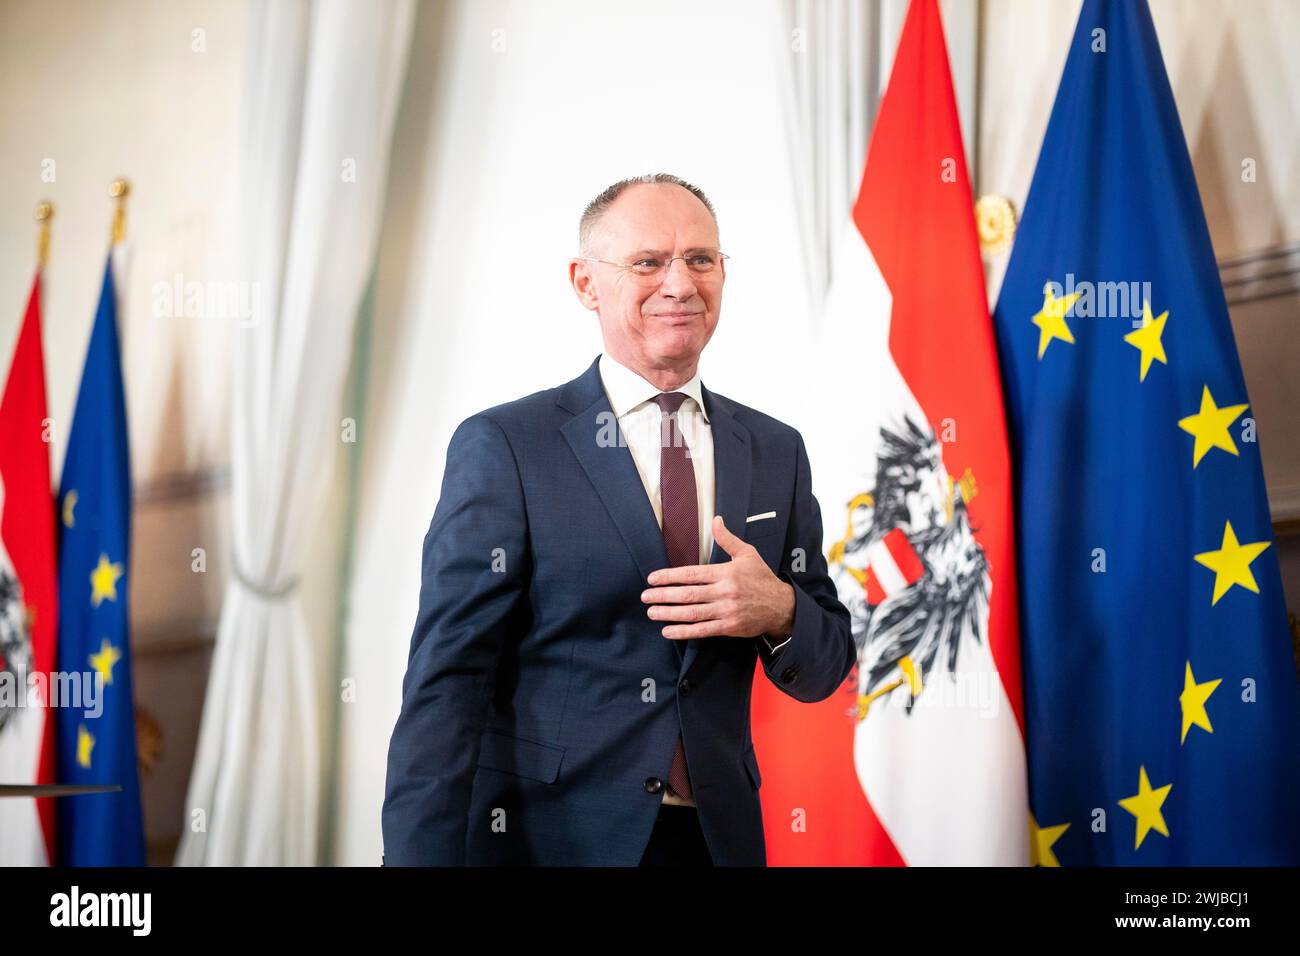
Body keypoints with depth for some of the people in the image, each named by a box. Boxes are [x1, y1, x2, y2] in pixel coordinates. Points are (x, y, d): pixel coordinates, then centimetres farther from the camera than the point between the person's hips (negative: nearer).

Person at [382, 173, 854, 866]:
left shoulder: (776, 452, 5)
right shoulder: (503, 446, -9)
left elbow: (823, 670, 8)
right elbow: (445, 681, -12)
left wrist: (779, 611, -14)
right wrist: (425, 856, -21)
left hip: (719, 836, 4)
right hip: (550, 836, -4)